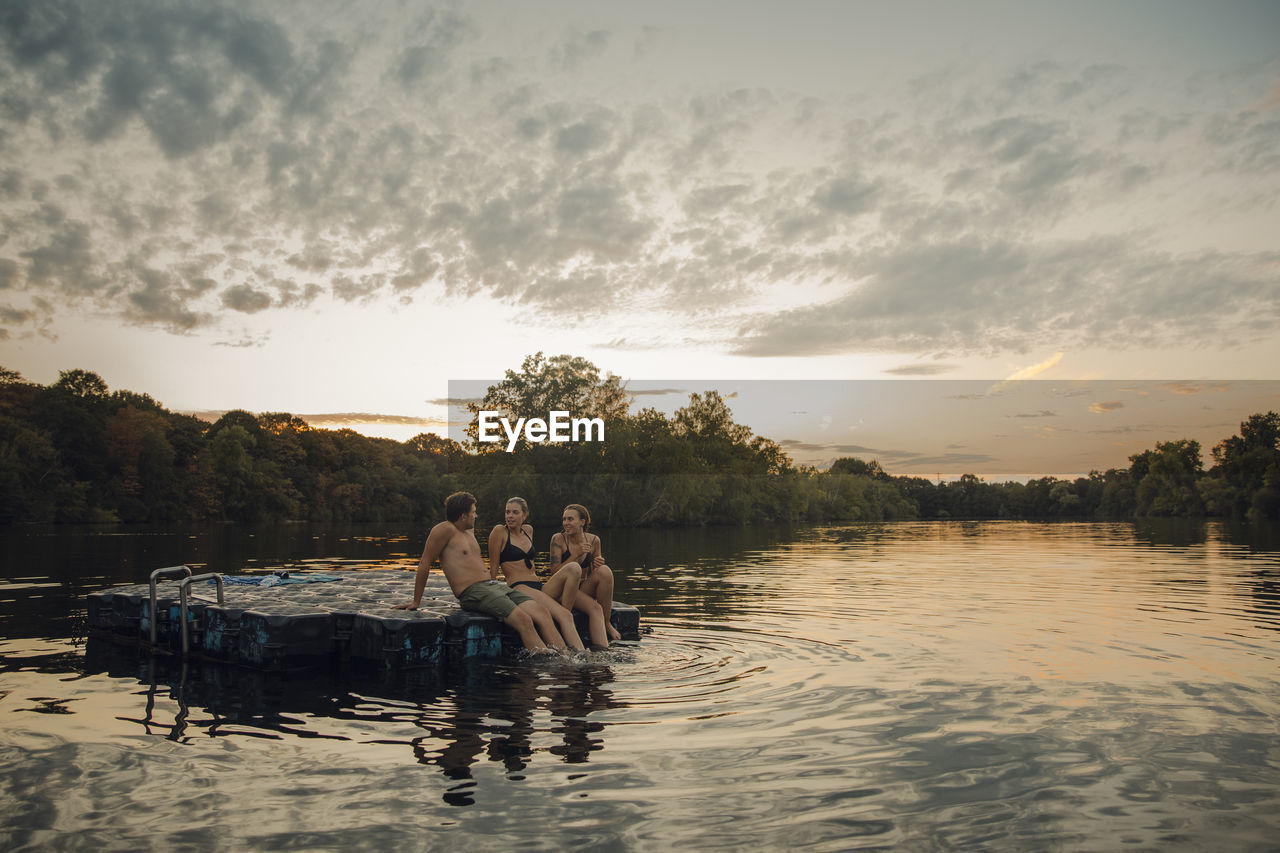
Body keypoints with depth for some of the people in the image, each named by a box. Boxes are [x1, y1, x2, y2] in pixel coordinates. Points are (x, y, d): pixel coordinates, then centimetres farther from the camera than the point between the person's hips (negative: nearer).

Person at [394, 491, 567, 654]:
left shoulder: (470, 530, 24)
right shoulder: (445, 529, -4)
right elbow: (424, 564, -3)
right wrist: (416, 602, -2)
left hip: (496, 585, 9)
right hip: (472, 592, -9)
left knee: (541, 612, -12)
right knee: (523, 619, -27)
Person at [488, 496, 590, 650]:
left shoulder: (528, 530, 21)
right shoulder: (499, 531, 2)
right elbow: (493, 568, 1)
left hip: (540, 586, 7)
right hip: (519, 588, -6)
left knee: (573, 568, -22)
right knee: (565, 616, -29)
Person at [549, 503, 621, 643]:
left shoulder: (593, 540, 1)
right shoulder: (558, 539, -9)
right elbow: (554, 573, -14)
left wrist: (598, 564, -12)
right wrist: (576, 555, -22)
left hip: (585, 589, 4)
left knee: (605, 570, -28)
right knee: (596, 609, -32)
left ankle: (607, 622, -19)